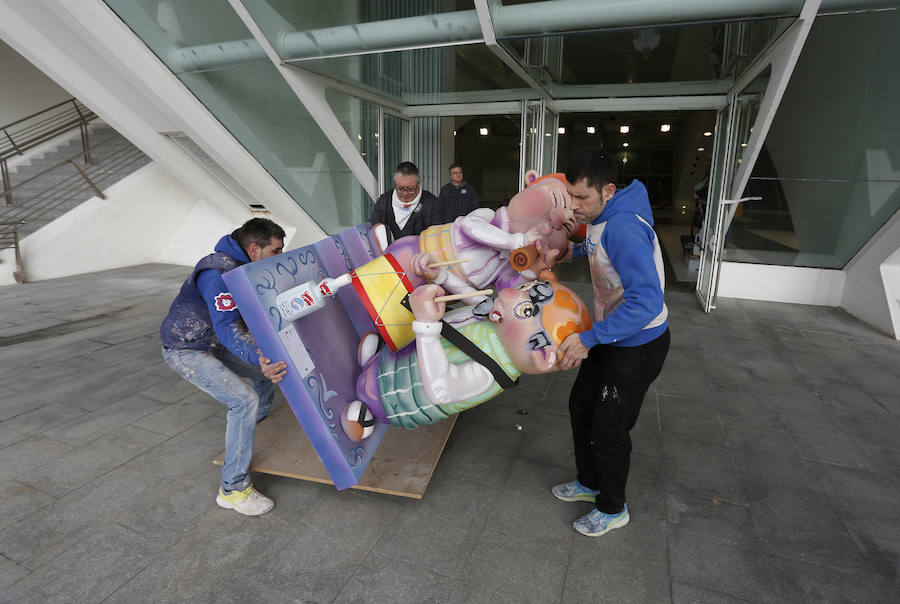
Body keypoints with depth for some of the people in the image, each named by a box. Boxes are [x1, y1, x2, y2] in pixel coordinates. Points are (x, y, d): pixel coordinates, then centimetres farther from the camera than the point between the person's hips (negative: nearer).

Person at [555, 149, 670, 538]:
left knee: (609, 427, 4)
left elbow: (647, 302, -38)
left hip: (639, 344, -9)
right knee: (581, 405, 19)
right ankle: (589, 482, 42)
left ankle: (613, 509, 31)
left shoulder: (625, 228, -31)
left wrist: (589, 339, -36)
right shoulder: (597, 219, -1)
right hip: (608, 335, 9)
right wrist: (570, 250, 8)